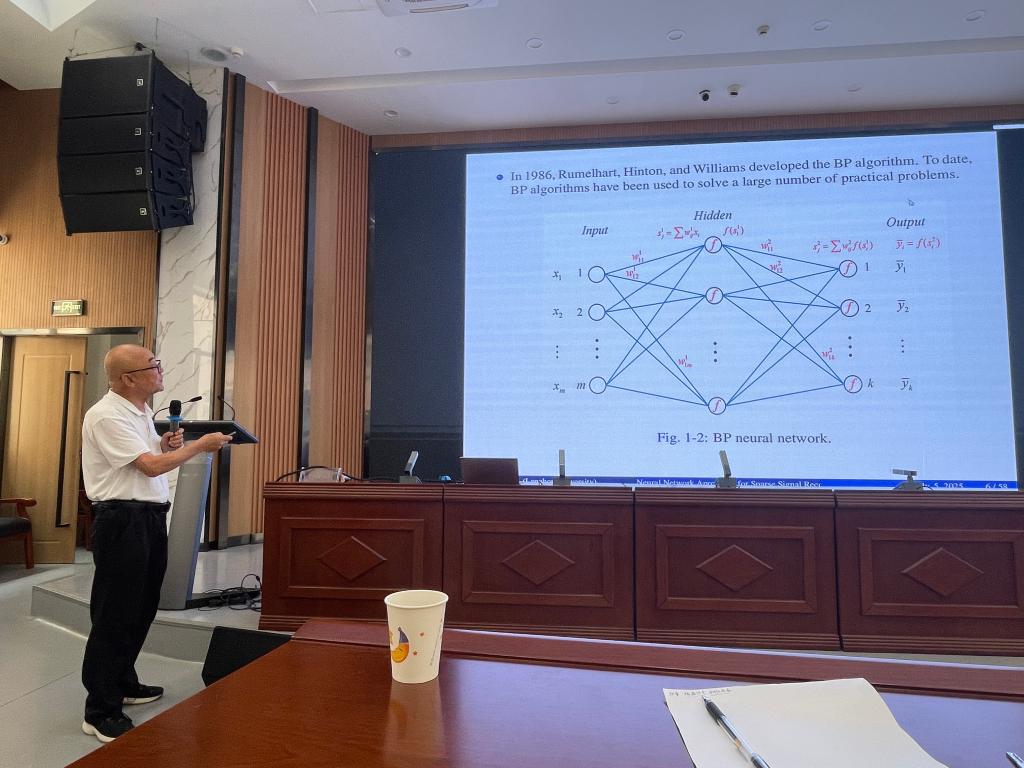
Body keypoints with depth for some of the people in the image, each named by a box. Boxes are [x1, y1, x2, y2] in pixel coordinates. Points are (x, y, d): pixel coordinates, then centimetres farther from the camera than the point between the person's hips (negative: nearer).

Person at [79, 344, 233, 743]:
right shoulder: (106, 416, -17)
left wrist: (164, 444, 3)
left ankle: (124, 684, 36)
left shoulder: (140, 411, 12)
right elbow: (151, 467, -21)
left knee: (141, 608, 19)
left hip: (150, 517, 10)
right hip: (122, 520, -9)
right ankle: (100, 711, 12)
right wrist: (200, 445, -12)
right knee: (115, 616, 0)